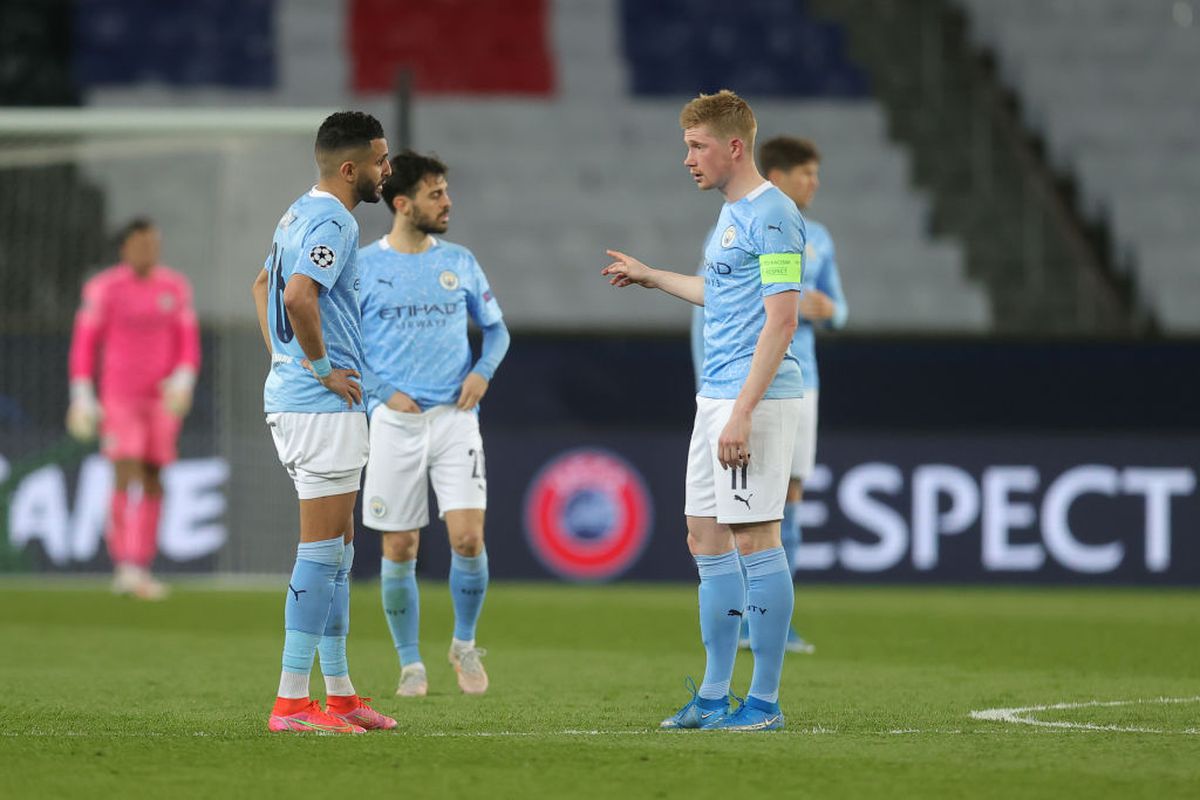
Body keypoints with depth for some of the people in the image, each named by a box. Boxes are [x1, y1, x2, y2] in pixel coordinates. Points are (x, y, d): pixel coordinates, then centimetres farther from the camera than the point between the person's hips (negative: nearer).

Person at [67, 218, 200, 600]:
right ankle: (125, 566, -17)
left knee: (152, 481, 5)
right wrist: (82, 399, -7)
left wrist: (183, 381, -12)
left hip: (162, 398, 4)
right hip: (117, 398, -4)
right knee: (128, 477, -16)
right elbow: (84, 344, -3)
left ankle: (139, 570, 14)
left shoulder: (175, 288, 5)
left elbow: (189, 345, 7)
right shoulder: (104, 288, -5)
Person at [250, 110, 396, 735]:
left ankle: (339, 691, 19)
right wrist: (323, 367, -19)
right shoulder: (332, 222, -16)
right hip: (323, 404, -10)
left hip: (289, 393, 10)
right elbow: (298, 295, -31)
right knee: (322, 547, -8)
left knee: (337, 547, 14)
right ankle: (292, 701, -9)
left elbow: (264, 285, 30)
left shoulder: (302, 214, 16)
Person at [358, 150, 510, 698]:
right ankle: (410, 663, 15)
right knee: (399, 549, 1)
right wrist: (385, 392, -8)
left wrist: (483, 371, -1)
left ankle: (464, 645, 12)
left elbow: (496, 327, 18)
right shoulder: (363, 267, 0)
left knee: (468, 536, -10)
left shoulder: (459, 262, 8)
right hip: (395, 423, -1)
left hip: (455, 417, 1)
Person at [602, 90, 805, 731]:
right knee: (706, 540, 10)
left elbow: (780, 318, -19)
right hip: (715, 398, 10)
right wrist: (652, 277, 40)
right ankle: (714, 697, 16)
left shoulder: (772, 216, -13)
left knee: (754, 539, -7)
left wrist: (743, 412, -23)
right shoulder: (730, 214, 16)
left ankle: (765, 701, -2)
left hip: (754, 398, -10)